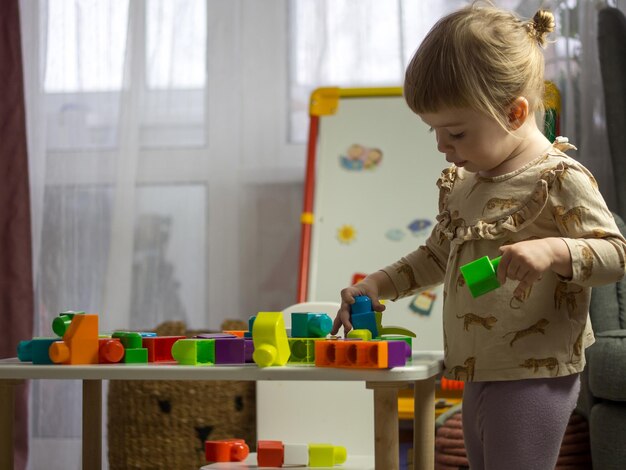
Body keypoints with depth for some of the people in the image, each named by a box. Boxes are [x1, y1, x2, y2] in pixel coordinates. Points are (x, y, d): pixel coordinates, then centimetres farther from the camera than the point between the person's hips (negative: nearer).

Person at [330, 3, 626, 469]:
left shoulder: (559, 180, -14)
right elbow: (436, 255, 24)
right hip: (479, 378, 9)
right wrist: (378, 284, 12)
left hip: (533, 379, -9)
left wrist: (552, 249, -33)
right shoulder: (463, 183, 11)